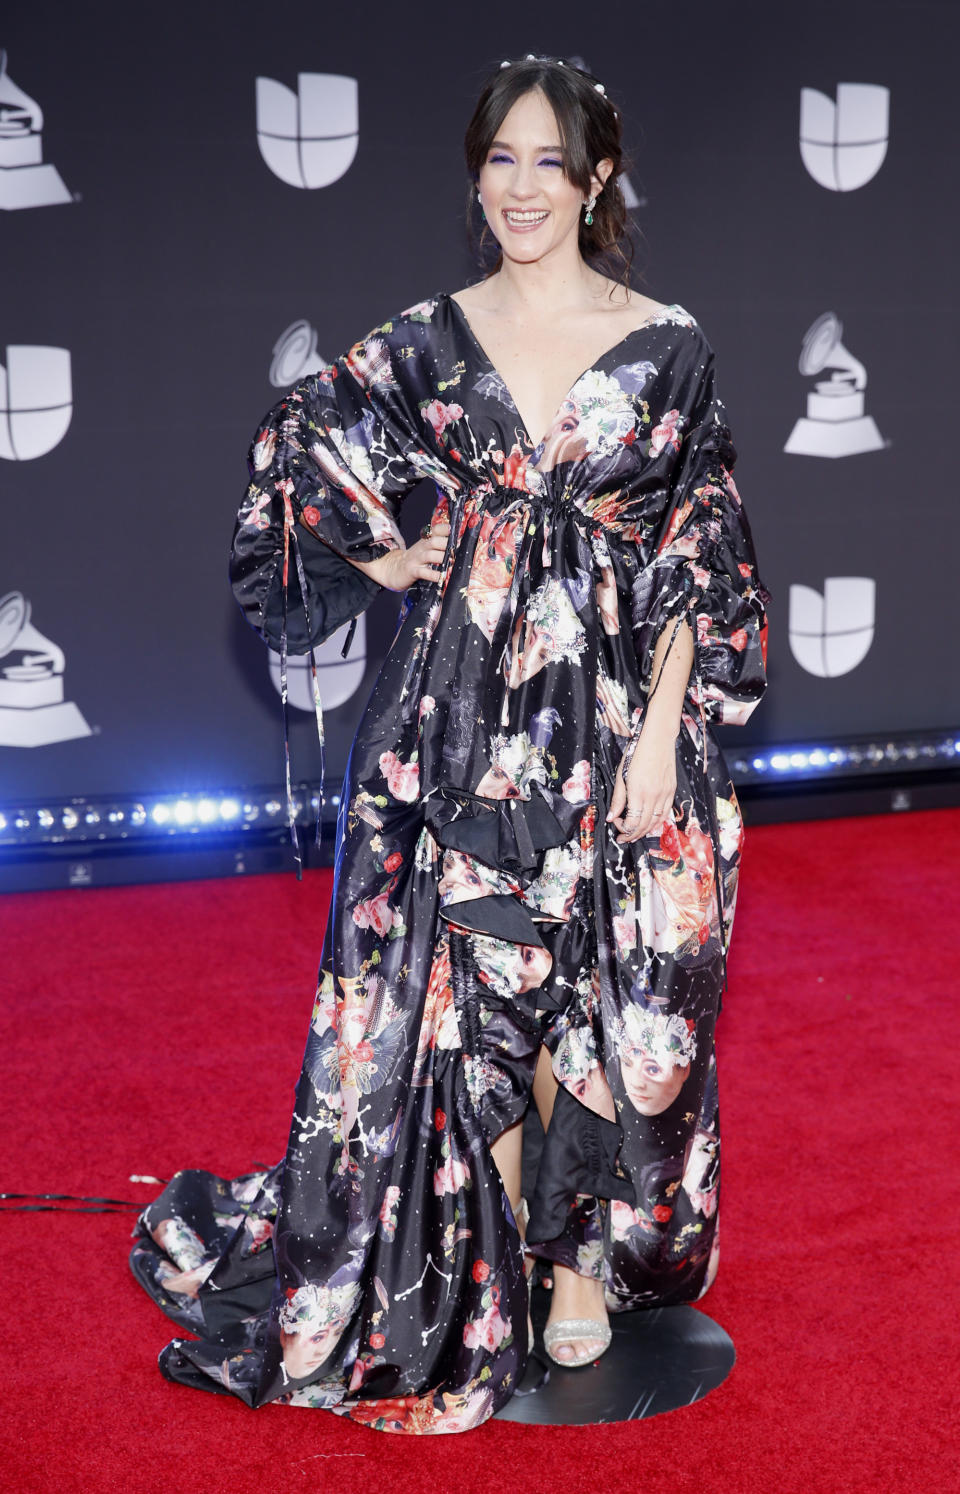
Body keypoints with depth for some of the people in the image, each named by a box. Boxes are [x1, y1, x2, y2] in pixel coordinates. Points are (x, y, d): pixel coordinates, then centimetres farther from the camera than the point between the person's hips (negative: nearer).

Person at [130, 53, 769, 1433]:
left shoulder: (669, 352, 0)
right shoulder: (431, 342, 4)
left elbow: (701, 559, -2)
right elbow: (295, 440, 15)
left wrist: (661, 733, -8)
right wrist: (379, 555, 7)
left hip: (621, 711, -1)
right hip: (464, 712, 1)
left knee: (613, 996, 5)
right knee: (469, 989, 4)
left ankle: (584, 1257, 23)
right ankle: (493, 1264, 20)